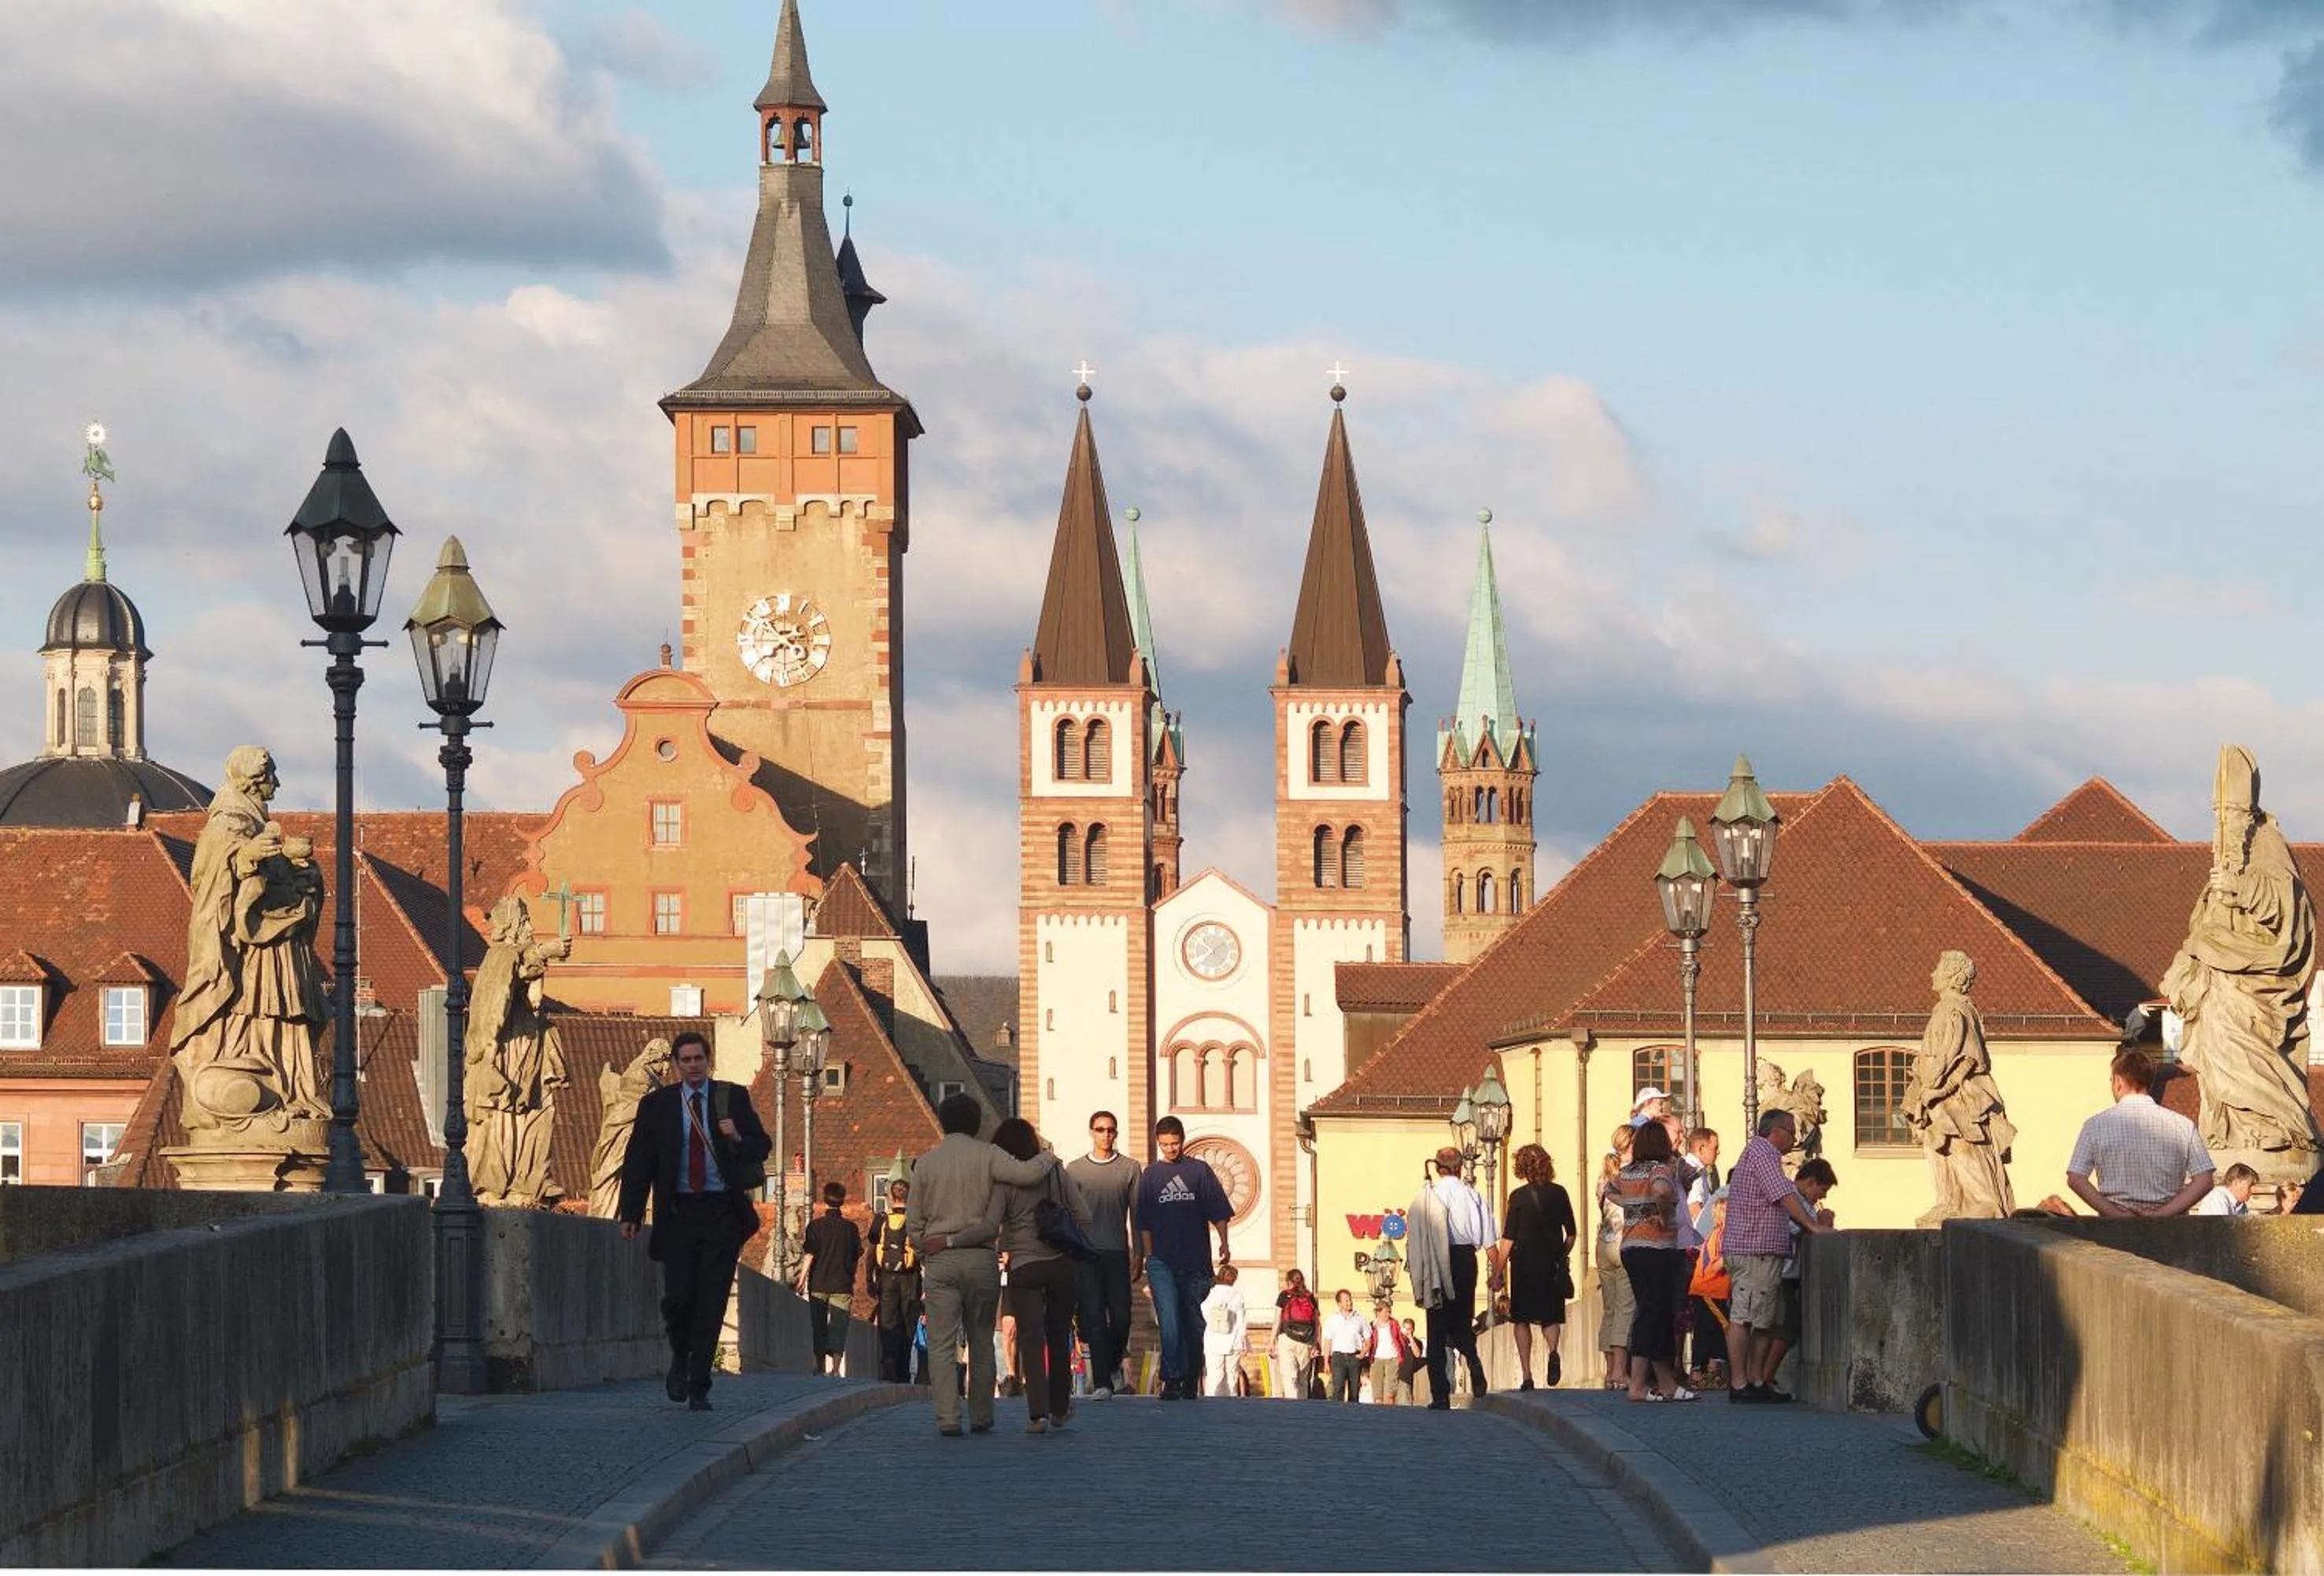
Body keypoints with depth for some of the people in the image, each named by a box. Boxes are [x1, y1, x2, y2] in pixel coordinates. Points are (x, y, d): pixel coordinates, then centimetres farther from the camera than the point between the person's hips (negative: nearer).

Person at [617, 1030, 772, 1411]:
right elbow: (638, 1161, 8)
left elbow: (761, 1148, 8)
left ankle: (699, 1387, 6)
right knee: (678, 1296, -10)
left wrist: (738, 1139, -14)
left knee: (711, 1302, -1)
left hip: (722, 1212, 0)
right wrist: (631, 1213, 2)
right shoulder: (657, 1104, 6)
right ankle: (680, 1358, 20)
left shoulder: (734, 1098, 6)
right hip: (678, 1213, 0)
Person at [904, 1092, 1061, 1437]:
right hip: (980, 1259, 0)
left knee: (942, 1344, -2)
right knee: (981, 1342, 11)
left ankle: (948, 1418, -13)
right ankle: (981, 1417, 12)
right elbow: (1027, 1173, -14)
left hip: (939, 1262, 0)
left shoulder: (925, 1163, 6)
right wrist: (1048, 1159, 6)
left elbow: (913, 1223, 6)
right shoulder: (988, 1156, -1)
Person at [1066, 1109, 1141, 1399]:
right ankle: (1101, 1382, -6)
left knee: (1121, 1315, -1)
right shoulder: (1075, 1169, 9)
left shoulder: (1129, 1168, 8)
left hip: (1117, 1252, 0)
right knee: (1094, 1316, -6)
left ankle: (1113, 1363, 27)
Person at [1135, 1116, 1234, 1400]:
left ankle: (1191, 1382, 17)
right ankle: (1172, 1380, -14)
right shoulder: (1151, 1174, 10)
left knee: (1193, 1324, 7)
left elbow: (1218, 1212, 6)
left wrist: (1224, 1243, -6)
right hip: (1162, 1261, 0)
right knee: (1169, 1322, -13)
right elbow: (1144, 1222, 10)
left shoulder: (1199, 1171, 8)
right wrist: (1147, 1255, 3)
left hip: (1195, 1261, 0)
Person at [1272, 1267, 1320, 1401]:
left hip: (1288, 1340, -3)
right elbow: (1318, 1323, 6)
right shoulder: (1311, 1297, 11)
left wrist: (1273, 1343, 2)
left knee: (1289, 1377, -9)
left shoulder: (1284, 1296, 3)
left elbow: (1277, 1322, -1)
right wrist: (1316, 1345, 7)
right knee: (1303, 1379, 12)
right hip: (1307, 1343, 3)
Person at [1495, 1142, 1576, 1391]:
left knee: (1522, 1319, 8)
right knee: (1551, 1315, 12)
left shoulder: (1519, 1197, -8)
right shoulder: (1559, 1193, 0)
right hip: (1552, 1262, 2)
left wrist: (1500, 1270, -3)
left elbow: (1508, 1238, -9)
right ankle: (1552, 1350, -20)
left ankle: (1526, 1375, 1)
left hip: (1524, 1262, -2)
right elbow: (1572, 1232, 7)